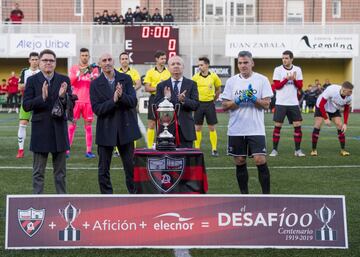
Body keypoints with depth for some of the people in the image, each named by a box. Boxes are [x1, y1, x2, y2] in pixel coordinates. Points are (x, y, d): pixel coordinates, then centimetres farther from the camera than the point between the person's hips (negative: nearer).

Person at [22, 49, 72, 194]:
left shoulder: (64, 80, 1)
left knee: (60, 172, 13)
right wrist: (42, 97, -24)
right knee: (38, 172, 7)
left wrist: (62, 96, -24)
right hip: (40, 131, -2)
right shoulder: (32, 80, -3)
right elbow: (26, 106, -9)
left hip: (59, 130, 2)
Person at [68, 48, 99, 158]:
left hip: (88, 101, 1)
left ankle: (89, 151, 2)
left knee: (88, 125, 1)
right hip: (76, 100, -1)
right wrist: (79, 73, -19)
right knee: (72, 124, -2)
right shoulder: (74, 68, 7)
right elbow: (70, 82, -5)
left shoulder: (94, 68, 7)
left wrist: (92, 74, -21)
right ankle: (67, 150, 0)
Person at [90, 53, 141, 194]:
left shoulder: (126, 79, 3)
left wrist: (121, 95, -23)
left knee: (131, 166, 6)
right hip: (106, 130, -1)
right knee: (104, 169, 6)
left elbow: (133, 102, -5)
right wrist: (113, 100, -23)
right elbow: (96, 109, -10)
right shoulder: (95, 84, -1)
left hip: (125, 128, 1)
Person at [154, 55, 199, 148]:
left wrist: (184, 100, -21)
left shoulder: (191, 84, 7)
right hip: (167, 129, 0)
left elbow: (196, 105, -2)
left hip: (185, 129, 0)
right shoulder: (161, 86, 8)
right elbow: (156, 107, 1)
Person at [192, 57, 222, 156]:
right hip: (199, 104, 1)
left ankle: (214, 149, 7)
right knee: (197, 128, 4)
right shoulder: (195, 77, -2)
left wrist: (213, 99, 11)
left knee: (212, 128, 1)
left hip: (210, 104, -1)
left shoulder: (214, 76, -2)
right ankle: (197, 148, 12)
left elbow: (218, 90, 12)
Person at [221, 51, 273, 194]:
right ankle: (244, 194, 21)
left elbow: (266, 104, -3)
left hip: (256, 130, -2)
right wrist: (238, 101, -13)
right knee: (240, 162, 8)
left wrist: (253, 99, -19)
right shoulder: (231, 81, 6)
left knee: (260, 161, -10)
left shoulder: (262, 80, 0)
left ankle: (266, 194, 0)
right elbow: (224, 105, 3)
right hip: (236, 130, 2)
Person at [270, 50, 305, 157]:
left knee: (298, 125, -1)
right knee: (278, 126, -2)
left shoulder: (297, 69, 5)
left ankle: (298, 149, 9)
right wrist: (286, 79, -18)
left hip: (293, 103, 2)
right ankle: (274, 149, 7)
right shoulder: (278, 69, -2)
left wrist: (294, 79, -15)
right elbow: (276, 86, -6)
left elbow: (300, 86, 3)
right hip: (281, 103, -2)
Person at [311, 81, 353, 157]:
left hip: (335, 109, 4)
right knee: (317, 126, -14)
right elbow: (321, 104, -30)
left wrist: (345, 124, -11)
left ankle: (343, 150, 1)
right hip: (321, 107, -4)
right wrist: (326, 118, -28)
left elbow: (346, 110, -3)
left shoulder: (348, 97, -23)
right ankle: (314, 150, -2)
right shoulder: (331, 90, -39)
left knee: (340, 126, -9)